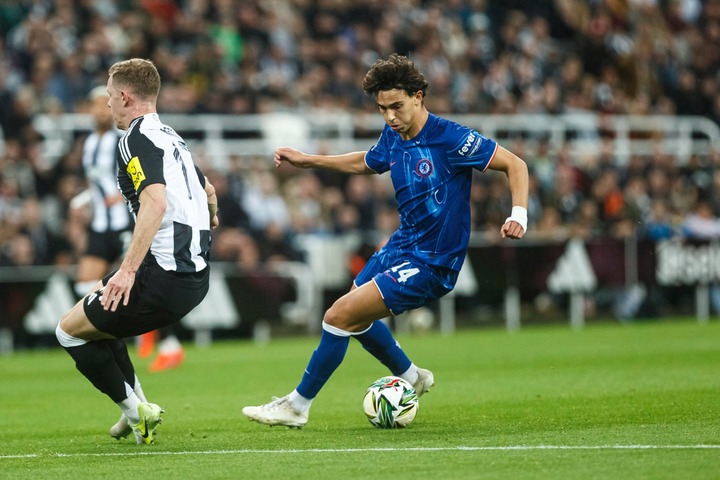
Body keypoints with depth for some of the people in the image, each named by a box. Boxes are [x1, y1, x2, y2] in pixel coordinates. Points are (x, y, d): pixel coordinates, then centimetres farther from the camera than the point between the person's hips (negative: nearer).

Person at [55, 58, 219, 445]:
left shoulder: (136, 139, -11)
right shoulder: (170, 137, 17)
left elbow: (155, 201, -26)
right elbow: (207, 190, 32)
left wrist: (128, 269, -30)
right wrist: (210, 217, 54)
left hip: (165, 275, -10)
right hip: (195, 273, 10)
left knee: (70, 330, 4)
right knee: (97, 307, 29)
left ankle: (135, 411, 6)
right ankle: (136, 407, 26)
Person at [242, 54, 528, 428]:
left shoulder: (450, 138, -21)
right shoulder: (393, 136, 1)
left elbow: (514, 164, -17)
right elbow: (365, 162, 24)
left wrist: (519, 214, -31)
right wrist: (307, 161, 20)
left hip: (430, 264, -9)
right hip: (401, 246, 9)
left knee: (339, 316, -13)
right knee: (355, 317, 25)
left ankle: (297, 406, 1)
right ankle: (410, 377, 46)